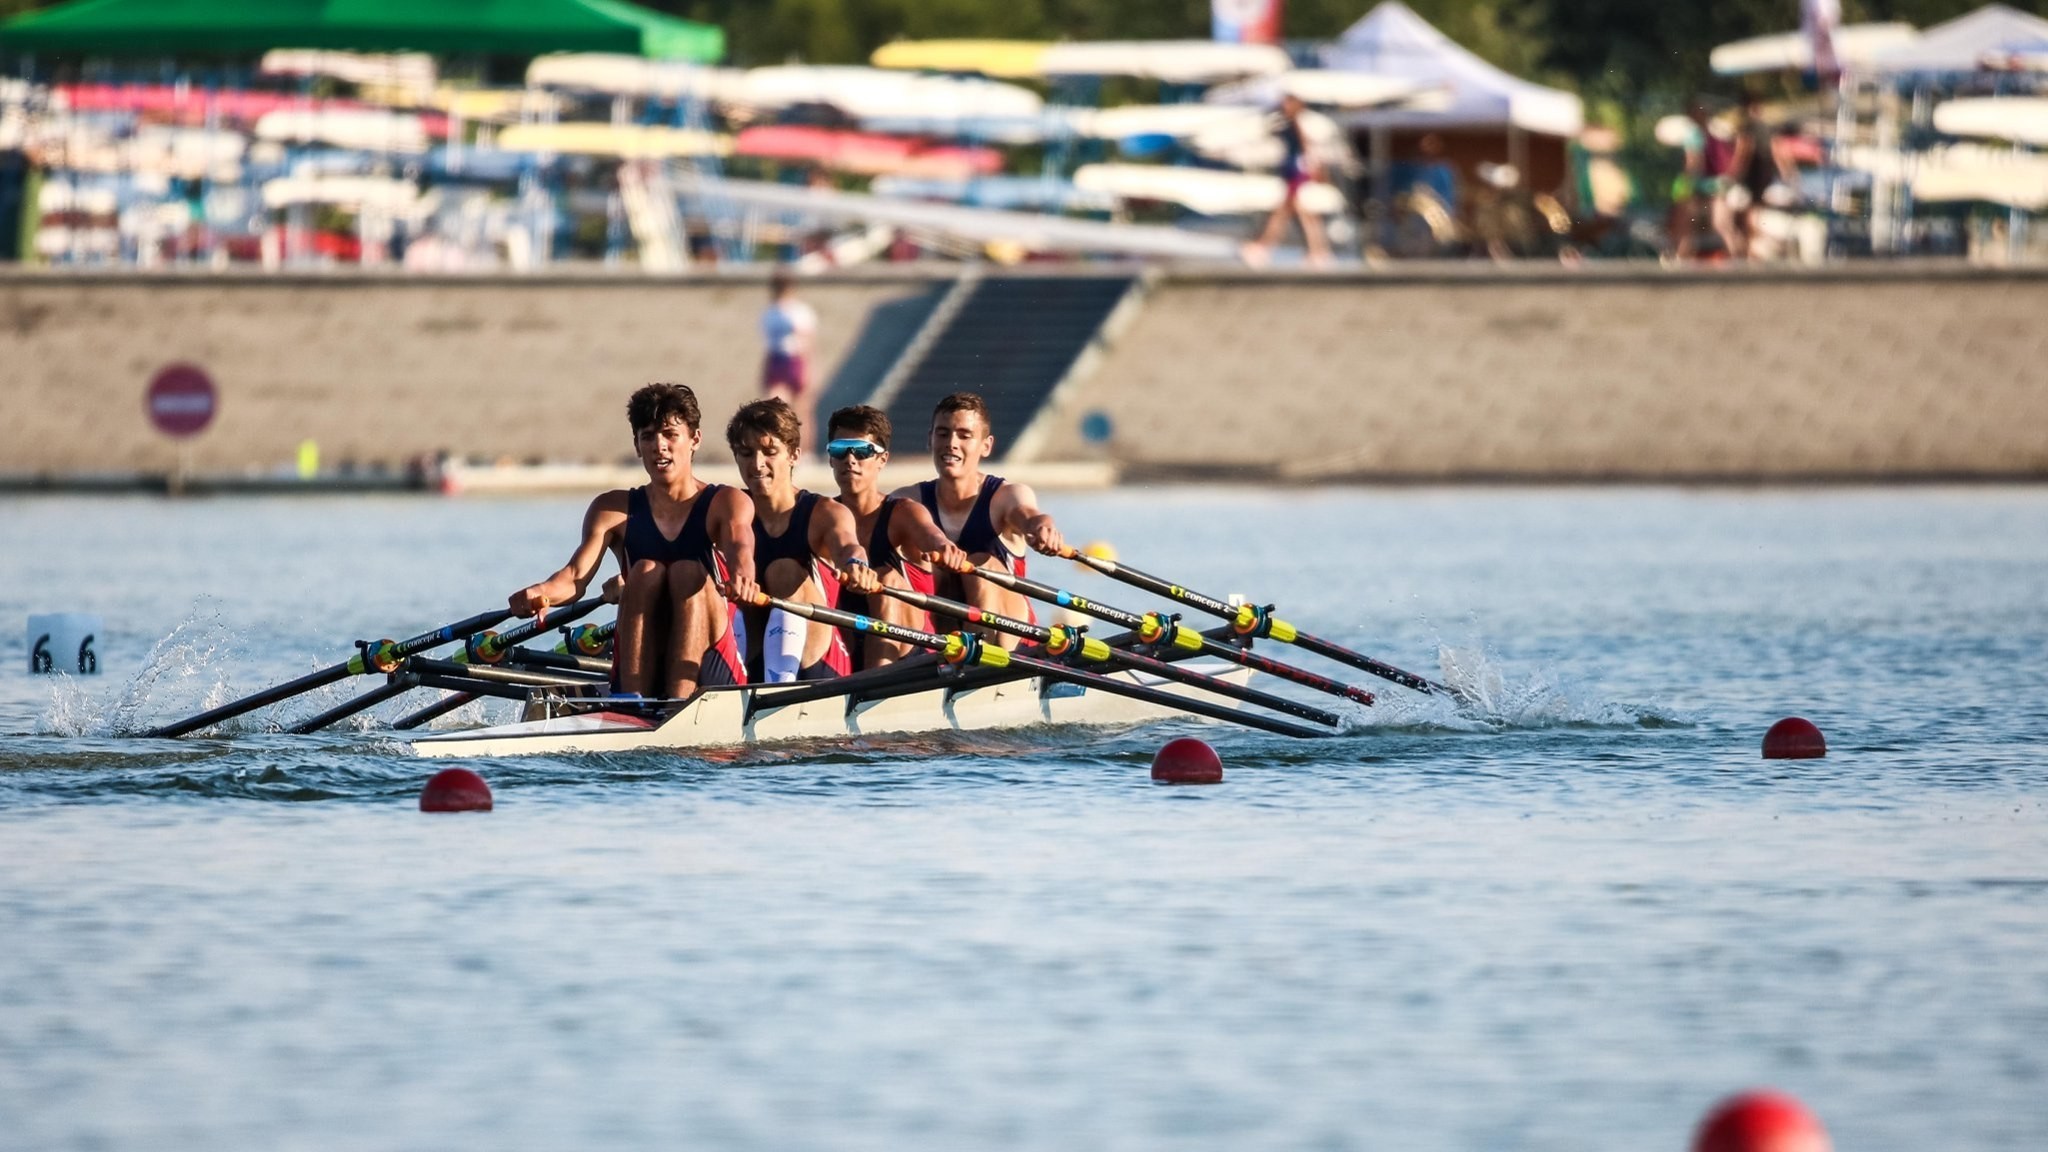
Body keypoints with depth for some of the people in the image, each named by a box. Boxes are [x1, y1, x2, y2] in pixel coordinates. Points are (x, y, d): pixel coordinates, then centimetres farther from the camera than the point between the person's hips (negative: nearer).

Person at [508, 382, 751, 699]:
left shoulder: (726, 503, 2)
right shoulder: (614, 510, 7)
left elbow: (740, 549, -21)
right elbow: (577, 575, -9)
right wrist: (539, 593, -35)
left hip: (710, 673, -1)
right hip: (640, 673, 1)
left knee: (688, 573, -22)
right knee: (646, 571, -20)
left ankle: (679, 702, -37)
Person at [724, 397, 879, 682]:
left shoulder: (825, 513, 0)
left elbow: (846, 544, -23)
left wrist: (855, 564, -50)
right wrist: (741, 572, -46)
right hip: (751, 669, 2)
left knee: (785, 572, -24)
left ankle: (780, 685, -45)